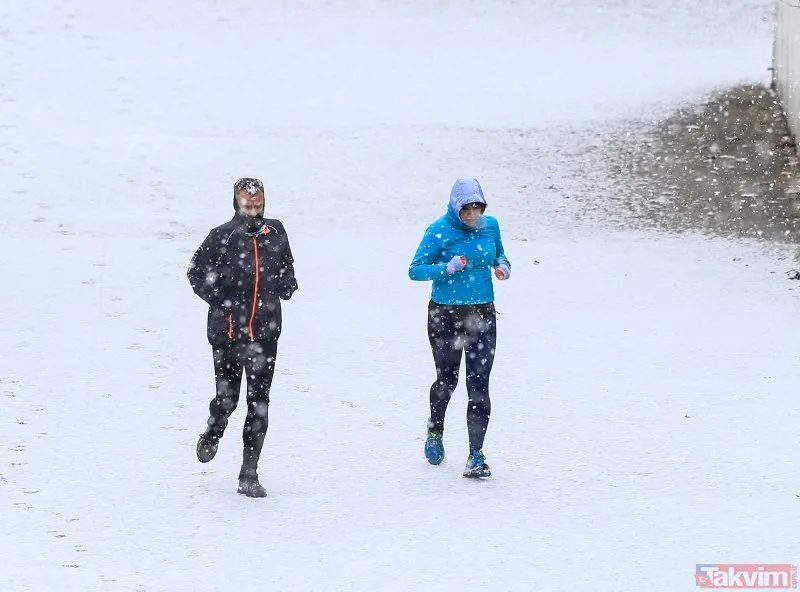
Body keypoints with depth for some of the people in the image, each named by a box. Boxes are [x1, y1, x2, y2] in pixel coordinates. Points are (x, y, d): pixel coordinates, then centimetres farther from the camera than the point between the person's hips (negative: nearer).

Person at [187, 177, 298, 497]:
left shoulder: (275, 233, 7)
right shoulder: (222, 236, -3)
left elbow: (287, 266, 24)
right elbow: (196, 272, 5)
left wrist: (287, 286, 3)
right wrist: (220, 299, -8)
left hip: (265, 331, 2)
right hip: (228, 329, -2)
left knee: (259, 402, -1)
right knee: (227, 397, 5)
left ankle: (249, 475, 4)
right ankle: (213, 433, 41)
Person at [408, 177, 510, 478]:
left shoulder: (490, 225, 2)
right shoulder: (439, 231, -12)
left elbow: (499, 254, 20)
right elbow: (415, 270, -12)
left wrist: (503, 267, -3)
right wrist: (447, 267, -28)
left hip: (482, 315, 2)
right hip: (445, 315, -2)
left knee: (479, 384, -6)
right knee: (447, 379, 12)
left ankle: (476, 456, -7)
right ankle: (435, 432, 42)